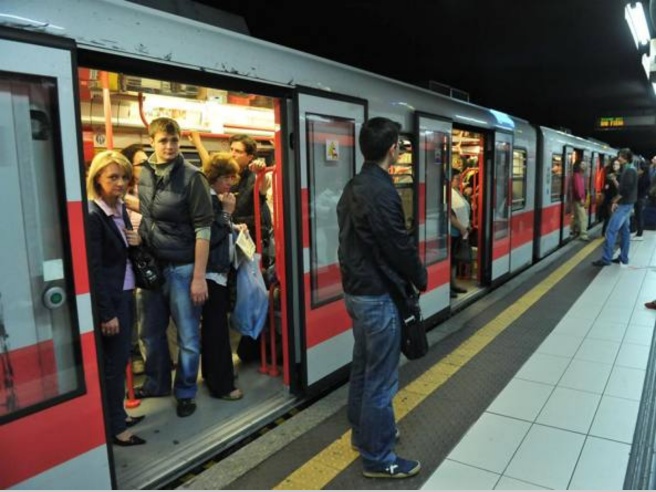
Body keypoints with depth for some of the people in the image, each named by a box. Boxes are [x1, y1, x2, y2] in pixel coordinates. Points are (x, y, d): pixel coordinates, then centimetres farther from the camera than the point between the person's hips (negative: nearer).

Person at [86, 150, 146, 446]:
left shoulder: (121, 208, 8)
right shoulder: (92, 215, -18)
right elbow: (93, 269, -20)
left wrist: (137, 241, -5)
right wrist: (106, 313, -19)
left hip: (126, 294, 9)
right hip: (109, 299, -8)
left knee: (121, 359, 17)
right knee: (113, 362, 2)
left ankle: (118, 415, 31)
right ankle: (114, 427, 16)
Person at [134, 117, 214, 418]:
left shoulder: (191, 177, -10)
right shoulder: (144, 174, 6)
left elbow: (202, 229, -12)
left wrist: (199, 277, -15)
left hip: (182, 268, -5)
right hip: (151, 265, 5)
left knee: (187, 338, 5)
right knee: (151, 333, 17)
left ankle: (185, 392, 24)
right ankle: (157, 383, 38)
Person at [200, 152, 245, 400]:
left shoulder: (216, 198, 15)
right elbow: (210, 236, -22)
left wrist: (234, 228, 9)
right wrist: (227, 212, -17)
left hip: (219, 269, 10)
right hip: (212, 271, -10)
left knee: (212, 325, 17)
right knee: (217, 327, -5)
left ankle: (212, 373, 29)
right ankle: (221, 385, 3)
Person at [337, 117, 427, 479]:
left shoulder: (353, 187, 8)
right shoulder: (381, 192, -22)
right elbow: (400, 246, -19)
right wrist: (420, 279, 0)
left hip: (355, 289, 10)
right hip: (378, 295, -10)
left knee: (362, 368, 22)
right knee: (380, 380, 3)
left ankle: (362, 433, 39)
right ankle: (378, 458, 18)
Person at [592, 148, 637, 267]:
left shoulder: (628, 170, -16)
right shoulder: (630, 169, 16)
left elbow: (624, 189, -22)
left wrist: (615, 201, -13)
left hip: (624, 204, -11)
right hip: (627, 204, 11)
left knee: (611, 230, -11)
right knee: (624, 231, 12)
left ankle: (606, 258, -10)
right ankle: (623, 258, 16)